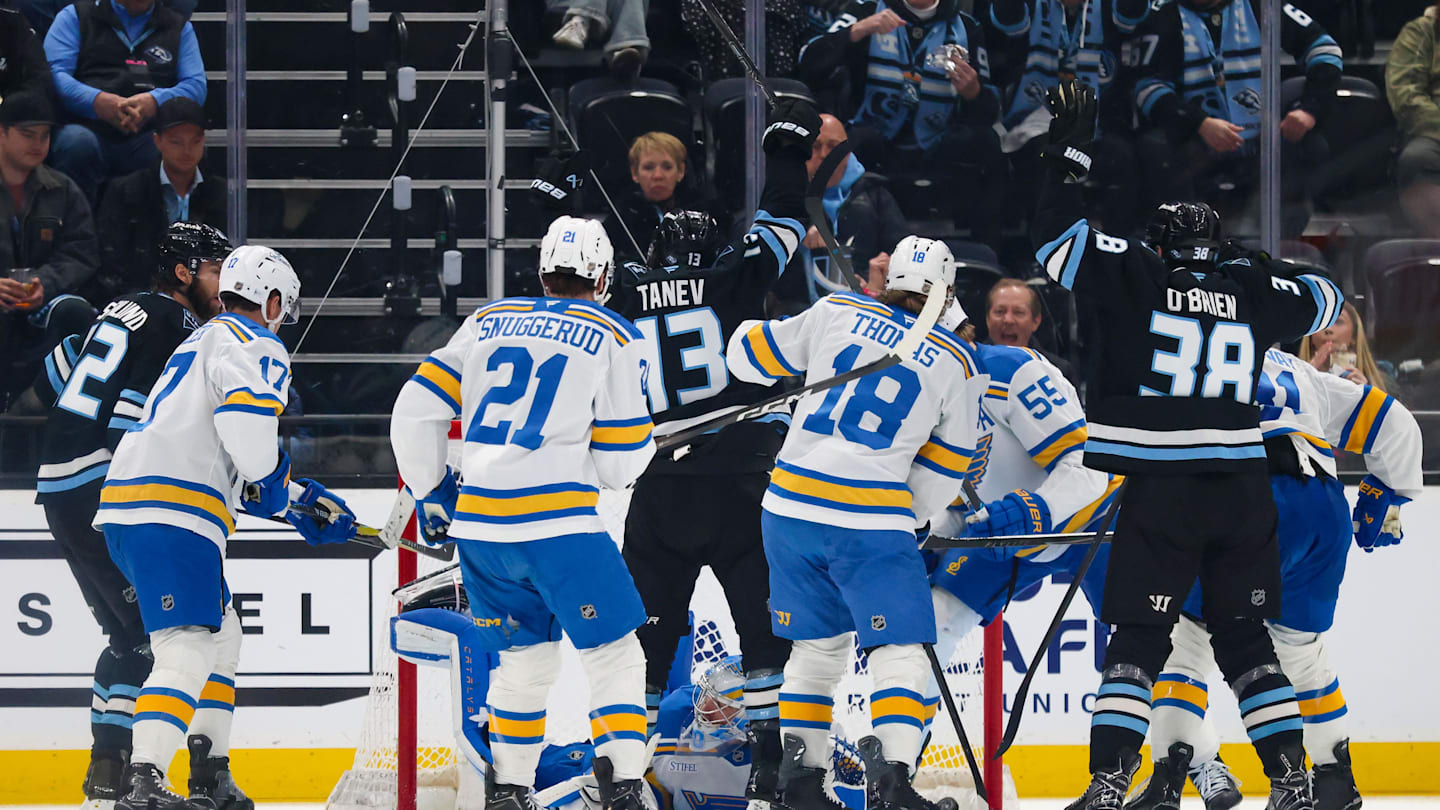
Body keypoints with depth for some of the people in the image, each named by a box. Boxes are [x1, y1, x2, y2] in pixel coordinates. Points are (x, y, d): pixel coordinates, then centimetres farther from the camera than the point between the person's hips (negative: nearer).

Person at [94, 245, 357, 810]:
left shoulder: (206, 341, 32)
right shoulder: (255, 347, 0)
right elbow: (246, 419, -21)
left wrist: (298, 502, 34)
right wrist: (272, 480, -4)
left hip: (126, 509, 10)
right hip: (173, 515, -10)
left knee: (222, 635, 24)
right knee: (189, 650, -19)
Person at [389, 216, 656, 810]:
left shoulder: (489, 321, 16)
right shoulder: (616, 338, 4)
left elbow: (416, 411, 12)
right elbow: (620, 458, 2)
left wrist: (431, 492, 25)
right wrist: (644, 444, 25)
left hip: (478, 525, 5)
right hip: (558, 524, -5)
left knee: (524, 657, 21)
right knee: (614, 655, 4)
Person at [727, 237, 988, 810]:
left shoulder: (836, 314, 5)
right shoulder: (958, 366, 3)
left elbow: (751, 357, 14)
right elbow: (943, 472, 9)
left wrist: (751, 331, 36)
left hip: (791, 506, 4)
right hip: (871, 523, -4)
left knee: (818, 645, 18)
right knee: (900, 651, 0)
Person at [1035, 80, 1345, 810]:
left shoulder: (1137, 278, -1)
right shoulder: (1251, 291, 8)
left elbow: (1059, 240, -3)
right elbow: (1324, 301, 25)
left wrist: (1070, 153, 5)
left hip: (1161, 495, -3)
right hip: (1242, 490, 3)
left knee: (1138, 639, -2)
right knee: (1243, 637, 15)